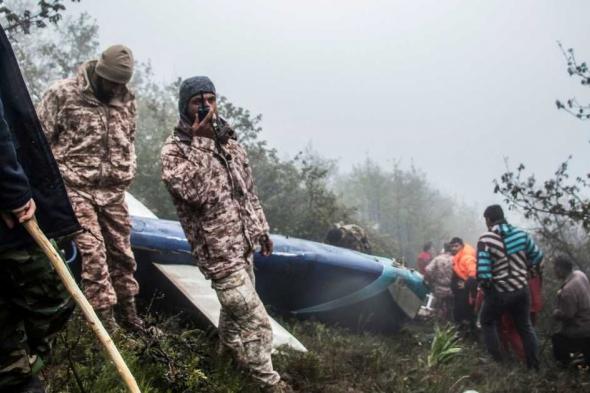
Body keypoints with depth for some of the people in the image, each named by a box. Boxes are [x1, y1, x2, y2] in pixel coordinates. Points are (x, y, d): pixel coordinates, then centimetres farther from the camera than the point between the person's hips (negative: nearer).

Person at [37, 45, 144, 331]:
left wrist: (126, 175, 14)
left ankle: (128, 312, 23)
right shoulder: (63, 94, -7)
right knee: (93, 252, -9)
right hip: (76, 188, -5)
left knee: (121, 251, 10)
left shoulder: (126, 99, 7)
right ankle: (105, 318, -3)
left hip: (113, 190, 5)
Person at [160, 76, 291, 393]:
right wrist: (201, 142, -29)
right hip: (219, 251, -7)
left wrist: (261, 229, 18)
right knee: (255, 320, -5)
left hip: (243, 243, 7)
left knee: (235, 307, 24)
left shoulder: (228, 140, 7)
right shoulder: (174, 150, -14)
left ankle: (230, 354, 47)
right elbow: (195, 193, -30)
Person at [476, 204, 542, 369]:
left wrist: (484, 284, -2)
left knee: (488, 322, 21)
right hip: (521, 289, 4)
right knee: (525, 326, 21)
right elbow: (538, 256, 7)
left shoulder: (485, 240, -18)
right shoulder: (521, 234, -3)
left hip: (498, 293, -4)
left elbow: (483, 272, -22)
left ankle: (497, 360, 19)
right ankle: (534, 364, 26)